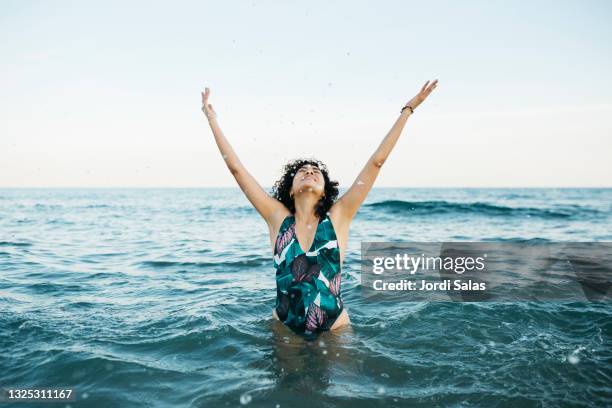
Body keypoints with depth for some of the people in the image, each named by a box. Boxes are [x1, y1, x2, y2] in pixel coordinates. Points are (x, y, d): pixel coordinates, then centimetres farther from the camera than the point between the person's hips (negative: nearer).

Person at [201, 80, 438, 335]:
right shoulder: (278, 217, -5)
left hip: (334, 327, 0)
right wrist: (212, 119, 1)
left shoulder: (337, 217, -6)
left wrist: (408, 109, -4)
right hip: (284, 328, 1)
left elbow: (376, 162, -6)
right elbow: (236, 168, -3)